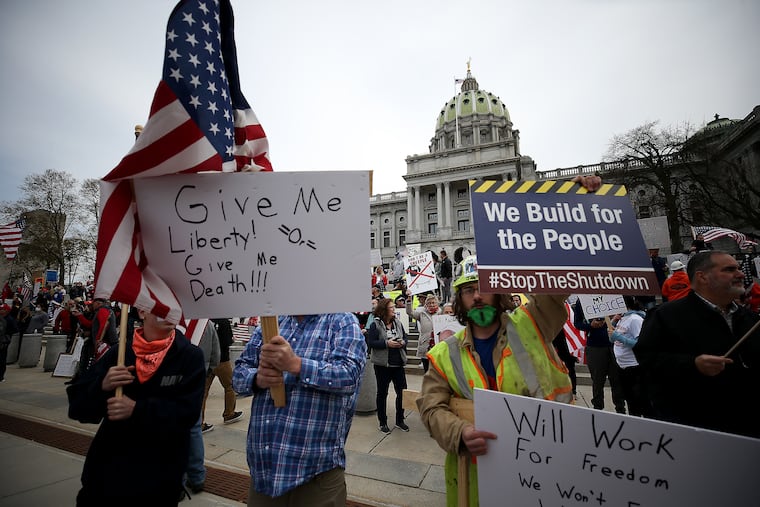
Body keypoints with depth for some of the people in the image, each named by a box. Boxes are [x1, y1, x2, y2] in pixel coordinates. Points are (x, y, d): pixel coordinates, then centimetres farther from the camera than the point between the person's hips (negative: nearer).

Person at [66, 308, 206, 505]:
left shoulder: (191, 356, -11)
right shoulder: (118, 353, -3)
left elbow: (187, 411, -17)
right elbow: (76, 404, -1)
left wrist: (136, 410, -25)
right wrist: (102, 386, -21)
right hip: (107, 468, 2)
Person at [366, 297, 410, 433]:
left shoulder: (398, 323, 5)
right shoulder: (375, 325, -10)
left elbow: (406, 337, 13)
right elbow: (370, 342, -15)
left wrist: (403, 342, -9)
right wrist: (387, 343, -23)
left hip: (398, 363, 5)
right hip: (382, 364, -5)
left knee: (402, 391, 10)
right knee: (382, 393, 10)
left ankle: (400, 420, 29)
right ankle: (382, 422, 27)